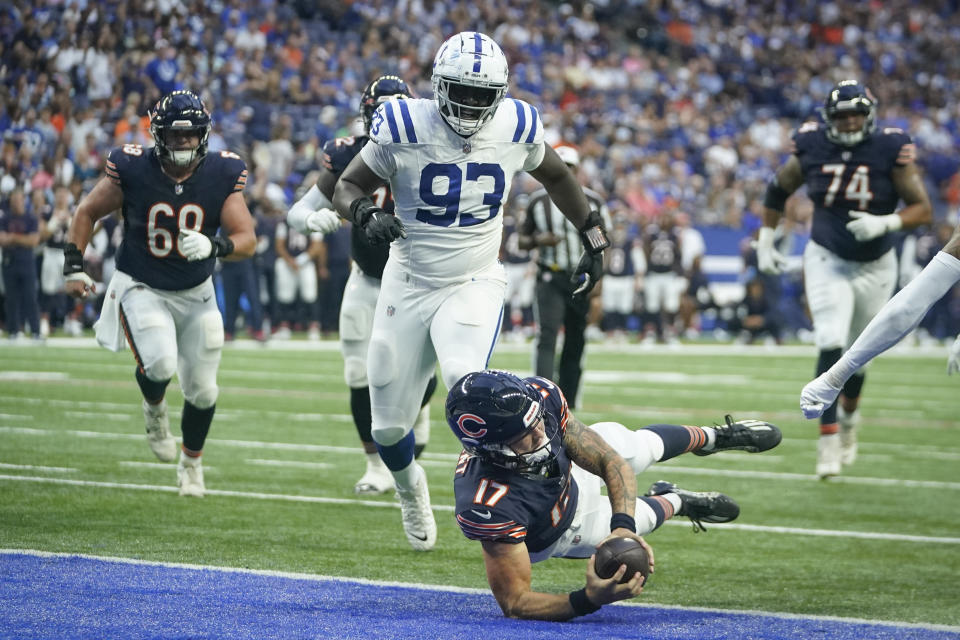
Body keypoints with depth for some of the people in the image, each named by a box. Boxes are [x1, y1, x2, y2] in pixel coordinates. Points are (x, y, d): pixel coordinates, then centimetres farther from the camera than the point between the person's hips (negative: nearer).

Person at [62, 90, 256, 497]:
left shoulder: (222, 175, -11)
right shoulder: (133, 170, -14)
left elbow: (247, 240, -14)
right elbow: (87, 212, 0)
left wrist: (214, 245, -34)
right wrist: (74, 266, -6)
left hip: (196, 294, 2)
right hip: (142, 289, -2)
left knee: (202, 389, 7)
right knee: (160, 365, -26)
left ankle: (191, 461, 36)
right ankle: (154, 410, 11)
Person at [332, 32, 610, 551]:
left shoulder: (516, 127, -7)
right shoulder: (404, 128, -14)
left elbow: (556, 177, 14)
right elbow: (347, 186, -4)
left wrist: (593, 237, 13)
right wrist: (366, 215, -26)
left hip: (474, 285, -1)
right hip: (408, 287, 1)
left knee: (466, 384, -32)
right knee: (388, 428, 8)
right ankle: (410, 489, 42)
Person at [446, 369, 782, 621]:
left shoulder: (540, 395, -39)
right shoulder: (488, 507, -52)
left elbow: (613, 463, -28)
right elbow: (514, 602, -44)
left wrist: (622, 528, -45)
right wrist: (589, 599, -60)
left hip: (574, 472, 4)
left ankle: (712, 437, 63)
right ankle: (676, 502, 52)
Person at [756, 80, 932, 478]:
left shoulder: (891, 151, -14)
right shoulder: (812, 150, -8)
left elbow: (923, 209, -11)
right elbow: (778, 189, 11)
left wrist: (884, 223, -28)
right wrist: (765, 241, 10)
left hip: (875, 267, 0)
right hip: (827, 260, 0)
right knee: (831, 345, -17)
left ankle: (849, 417, 41)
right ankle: (829, 439, -13)